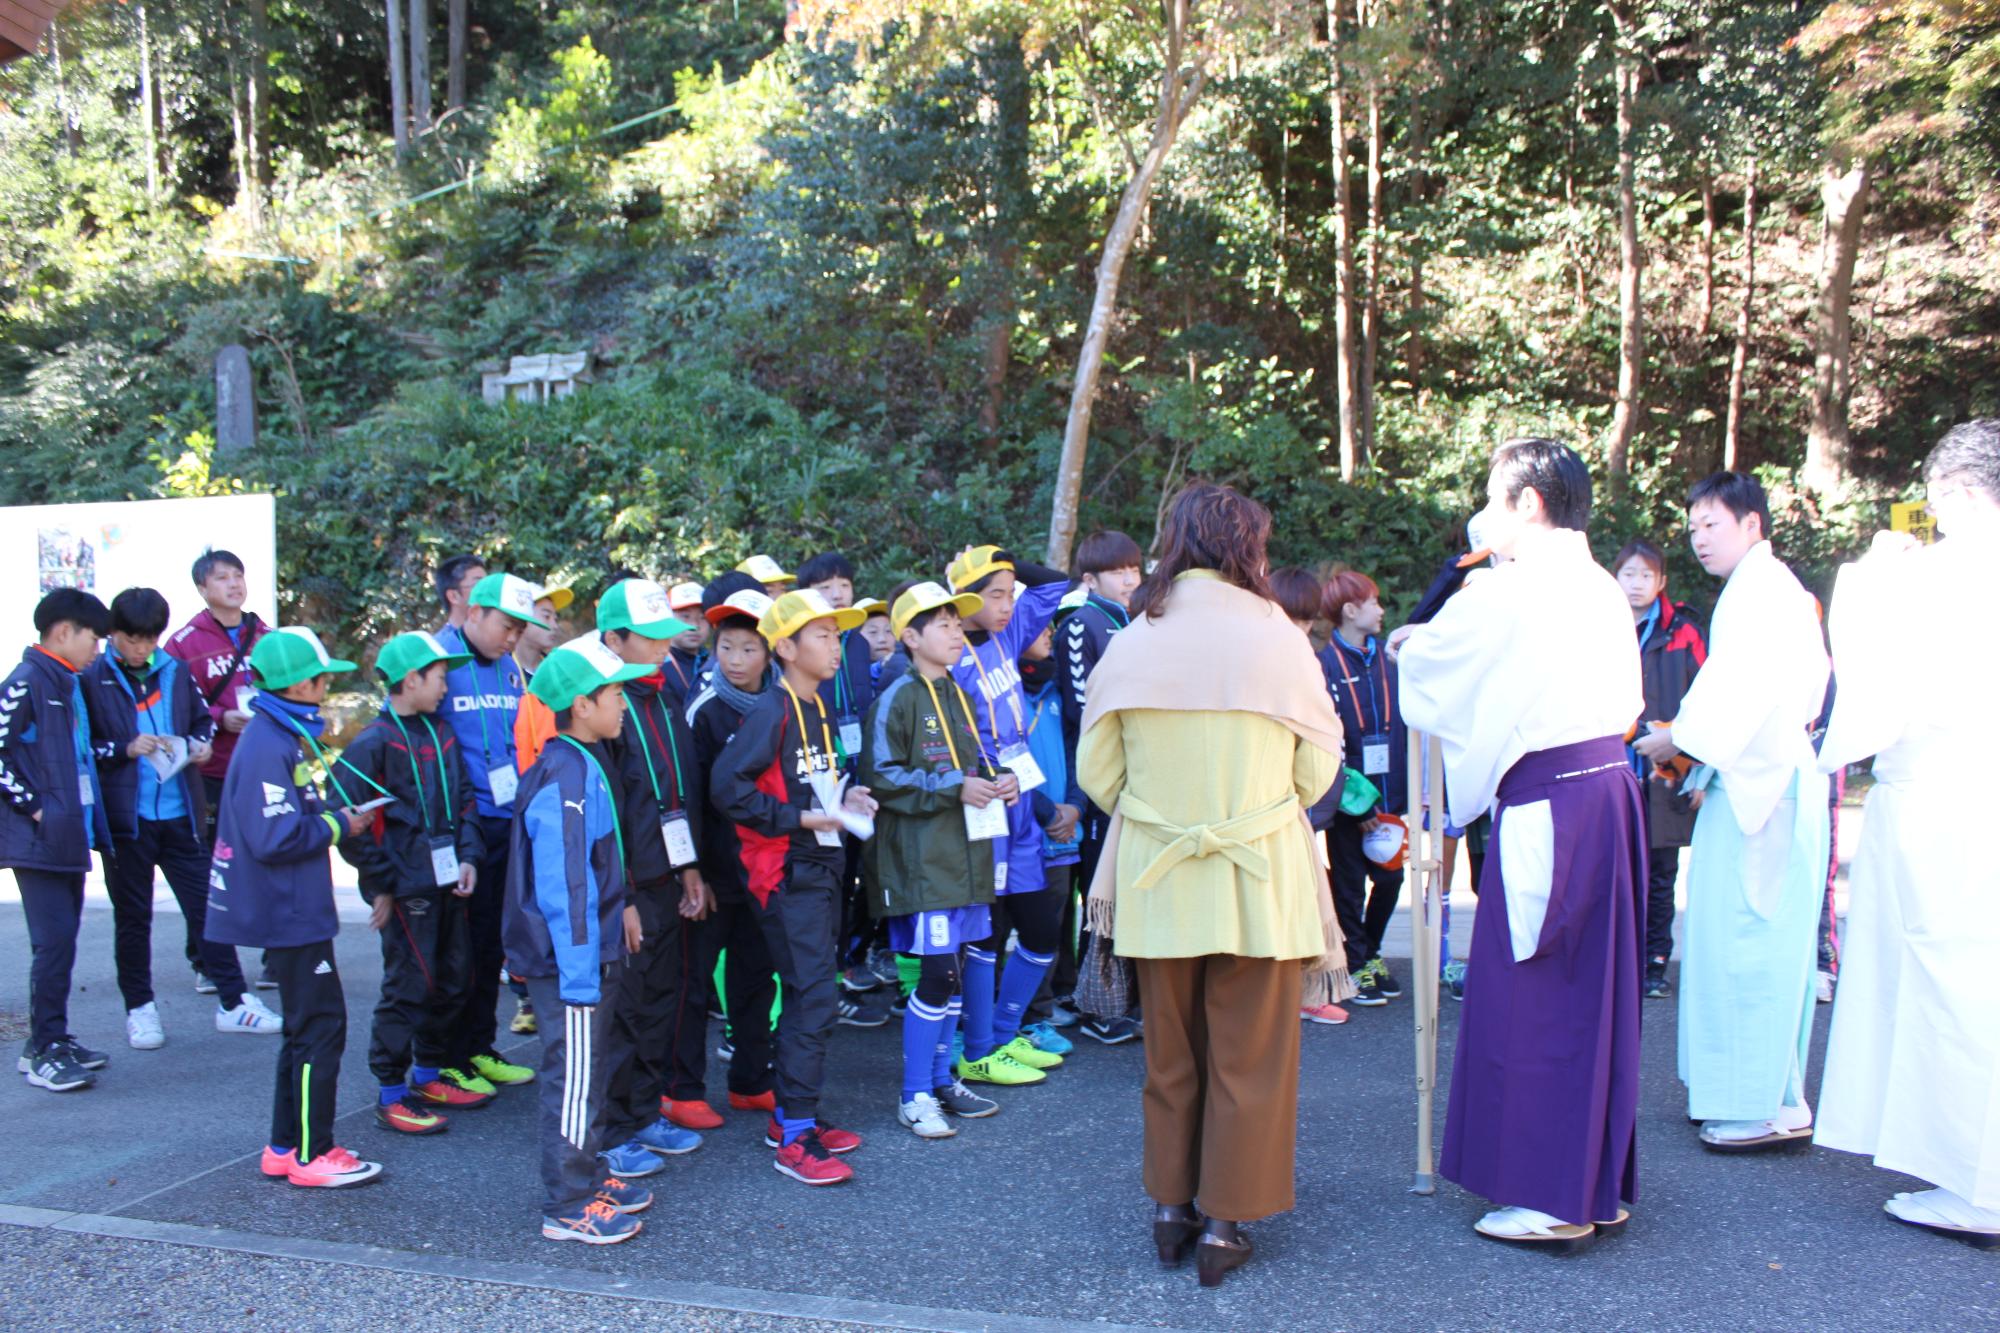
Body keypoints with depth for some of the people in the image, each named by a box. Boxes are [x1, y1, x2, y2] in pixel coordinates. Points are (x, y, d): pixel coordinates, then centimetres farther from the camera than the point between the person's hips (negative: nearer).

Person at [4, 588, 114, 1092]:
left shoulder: (70, 684, 16)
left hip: (71, 837, 9)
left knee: (63, 940, 13)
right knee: (54, 941, -8)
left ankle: (52, 1041, 21)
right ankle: (44, 1052, 0)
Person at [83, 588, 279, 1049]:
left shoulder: (175, 672, 6)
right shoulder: (94, 679, -5)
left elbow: (202, 720, 18)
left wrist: (200, 745, -1)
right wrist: (126, 749, -18)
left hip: (180, 812, 3)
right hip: (125, 817, -3)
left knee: (206, 904, 6)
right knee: (132, 916, 9)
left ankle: (233, 1002, 13)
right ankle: (139, 1008, 22)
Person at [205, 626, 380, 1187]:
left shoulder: (288, 737, 12)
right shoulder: (268, 747, -20)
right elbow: (274, 837, -26)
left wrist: (348, 807, 0)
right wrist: (339, 824, -14)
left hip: (297, 909, 11)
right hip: (289, 913, -11)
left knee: (308, 1027, 16)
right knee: (320, 1026, -3)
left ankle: (287, 1147, 26)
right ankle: (311, 1156, 6)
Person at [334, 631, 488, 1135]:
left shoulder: (440, 734, 11)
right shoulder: (373, 744, -11)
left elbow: (464, 800, 14)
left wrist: (469, 856, 1)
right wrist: (382, 882, -13)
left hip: (449, 884, 8)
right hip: (407, 887, -8)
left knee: (453, 981, 15)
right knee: (409, 987, -3)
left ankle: (428, 1076, 31)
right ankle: (391, 1097, 9)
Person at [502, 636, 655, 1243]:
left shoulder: (585, 766, 10)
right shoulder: (564, 780, -22)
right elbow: (561, 891, -25)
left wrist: (622, 905, 19)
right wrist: (579, 976, -24)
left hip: (591, 953, 10)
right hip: (567, 962, -10)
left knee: (589, 1074, 20)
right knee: (572, 1081, 1)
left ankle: (587, 1179, 33)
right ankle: (568, 1209, 13)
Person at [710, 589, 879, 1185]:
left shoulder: (819, 709, 13)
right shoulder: (770, 712, -14)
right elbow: (726, 785, -21)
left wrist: (844, 797, 7)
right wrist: (798, 818, -20)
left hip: (822, 866, 9)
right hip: (786, 872, -9)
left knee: (809, 993, 15)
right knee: (814, 993, -11)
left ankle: (791, 1117, 26)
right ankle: (794, 1140, -4)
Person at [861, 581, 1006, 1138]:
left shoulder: (957, 695, 15)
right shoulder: (898, 699, -9)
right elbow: (882, 777, -14)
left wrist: (991, 780, 4)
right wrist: (955, 789, -19)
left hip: (964, 855, 8)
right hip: (921, 858, -8)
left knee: (952, 972, 12)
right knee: (935, 974, -9)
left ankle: (942, 1079, 24)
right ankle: (914, 1097, 4)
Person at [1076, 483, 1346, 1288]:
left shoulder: (1130, 645, -3)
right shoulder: (1275, 639, -9)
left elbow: (1096, 771, 0)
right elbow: (1317, 770, -3)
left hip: (1156, 880, 3)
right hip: (1260, 882, -2)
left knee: (1170, 1053, 16)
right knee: (1248, 1056, 9)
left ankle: (1171, 1207, 26)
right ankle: (1224, 1222, 16)